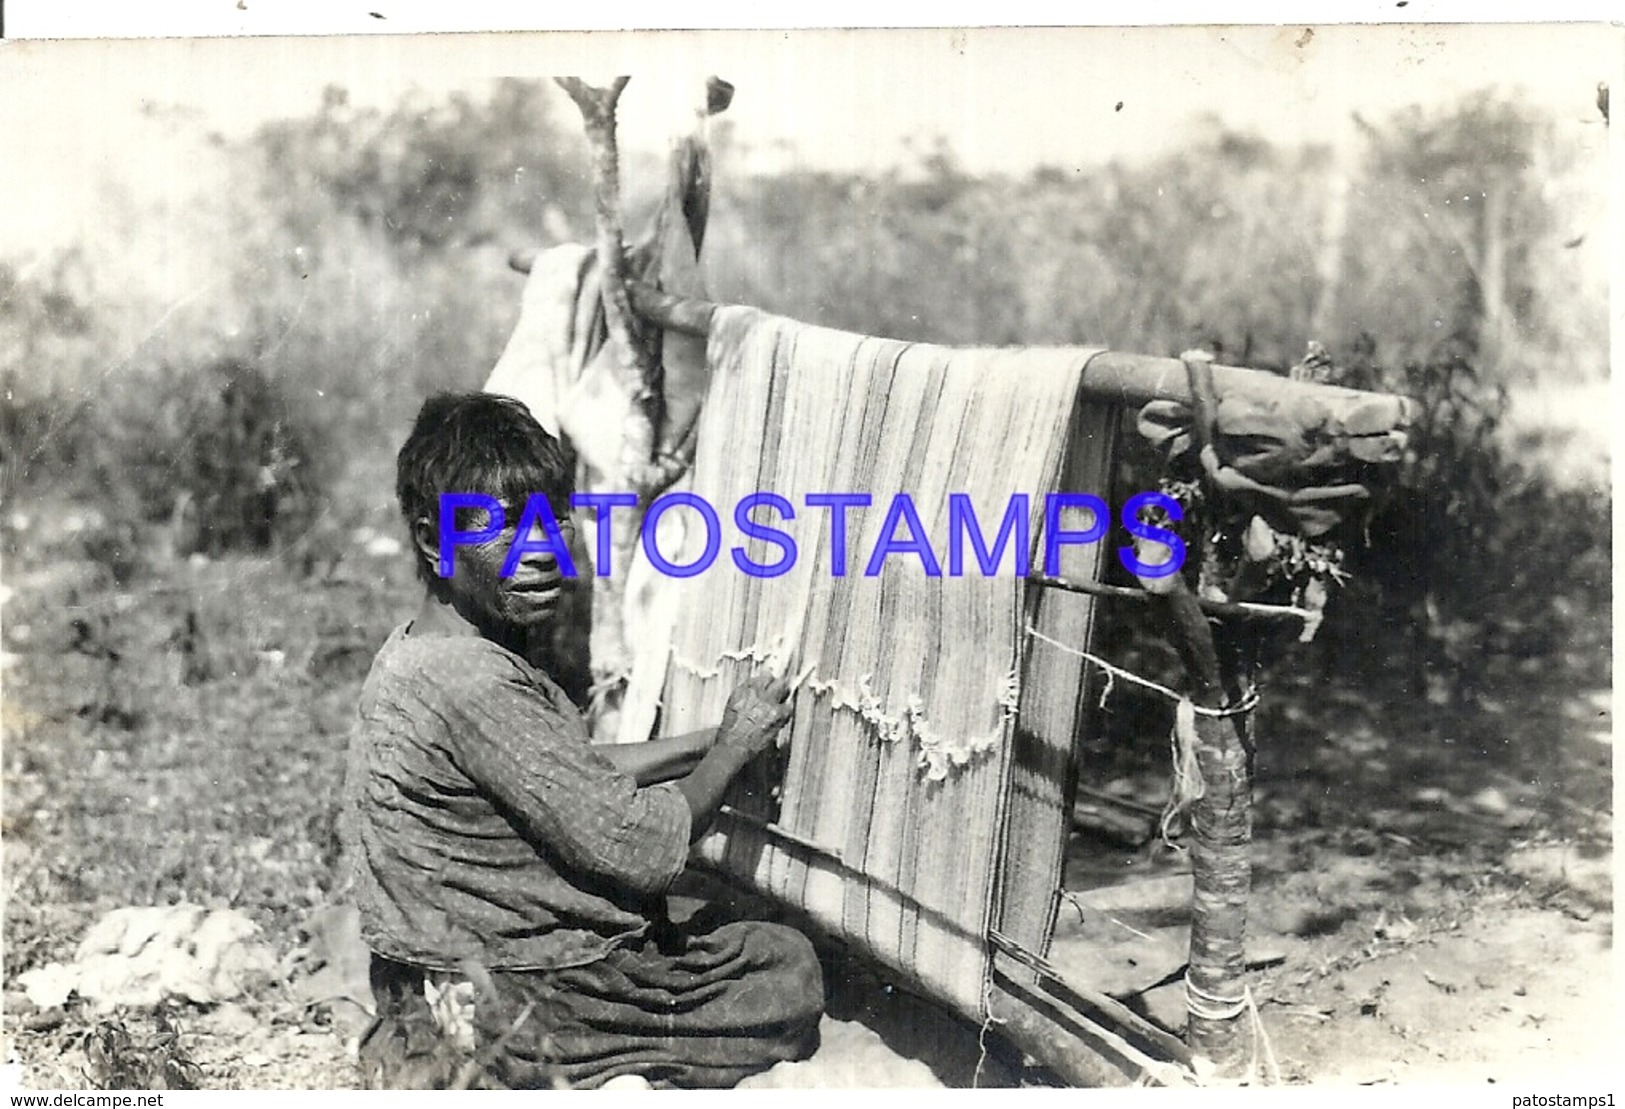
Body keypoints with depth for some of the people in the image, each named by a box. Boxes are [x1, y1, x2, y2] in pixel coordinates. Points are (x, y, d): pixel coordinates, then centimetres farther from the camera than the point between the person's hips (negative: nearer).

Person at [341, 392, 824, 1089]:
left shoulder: (417, 649, 3)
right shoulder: (473, 684, -28)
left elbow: (577, 775, 12)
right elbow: (643, 852, -24)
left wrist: (713, 739, 3)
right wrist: (735, 746, -8)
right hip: (509, 1019, -9)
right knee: (789, 971, 7)